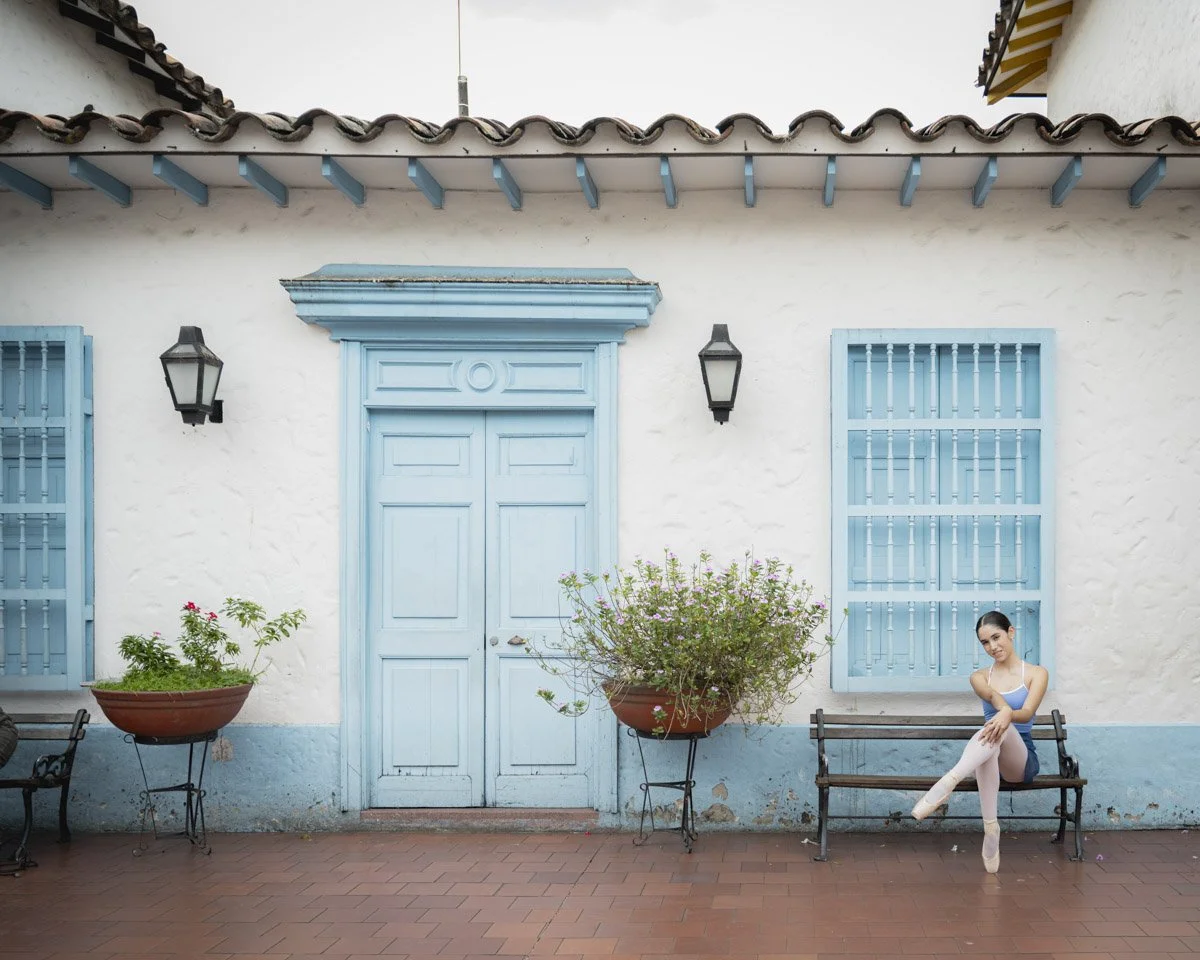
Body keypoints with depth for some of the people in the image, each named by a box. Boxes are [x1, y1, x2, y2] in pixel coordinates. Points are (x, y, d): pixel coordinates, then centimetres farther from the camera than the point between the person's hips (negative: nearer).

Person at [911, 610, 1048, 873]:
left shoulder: (1036, 673, 7)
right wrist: (1004, 708, -39)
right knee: (991, 732, -39)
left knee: (1001, 728, -38)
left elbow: (1027, 713, -13)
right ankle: (990, 826, -46)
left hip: (1022, 758, -1)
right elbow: (991, 694, -13)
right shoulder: (980, 677, 13)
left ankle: (948, 783, -59)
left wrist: (1007, 715, -38)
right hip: (992, 757, 2)